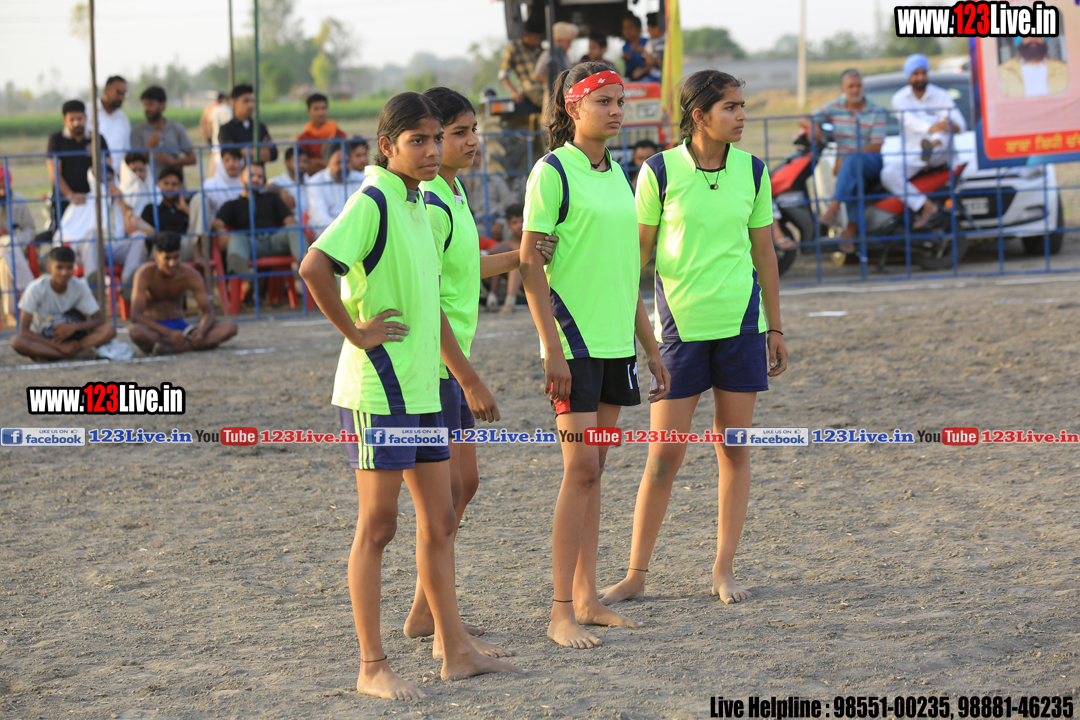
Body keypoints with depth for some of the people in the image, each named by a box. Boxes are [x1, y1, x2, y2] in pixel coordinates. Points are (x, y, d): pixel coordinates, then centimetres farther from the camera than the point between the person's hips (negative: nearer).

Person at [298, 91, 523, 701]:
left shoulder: (418, 202, 12)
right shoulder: (373, 200, -15)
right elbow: (314, 267, -27)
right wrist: (355, 331, -19)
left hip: (421, 387, 9)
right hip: (377, 390, -9)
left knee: (439, 521, 12)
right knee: (378, 525, -3)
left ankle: (456, 651, 20)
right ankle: (373, 667, 4)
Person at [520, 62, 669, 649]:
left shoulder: (616, 173, 14)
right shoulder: (553, 171, -8)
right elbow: (529, 262, -11)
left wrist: (650, 347, 19)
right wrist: (552, 348, -17)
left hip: (615, 341, 7)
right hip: (574, 339, -7)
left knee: (593, 468, 10)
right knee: (581, 467, -10)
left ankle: (586, 599, 14)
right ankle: (561, 611, -7)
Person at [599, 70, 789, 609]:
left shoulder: (752, 172, 2)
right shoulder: (660, 172, -6)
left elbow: (764, 253, 10)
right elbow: (638, 252, 0)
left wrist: (775, 328, 10)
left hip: (741, 322, 3)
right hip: (681, 323, -2)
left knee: (734, 448, 5)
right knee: (665, 453, -1)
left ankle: (723, 569, 15)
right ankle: (636, 574, 8)